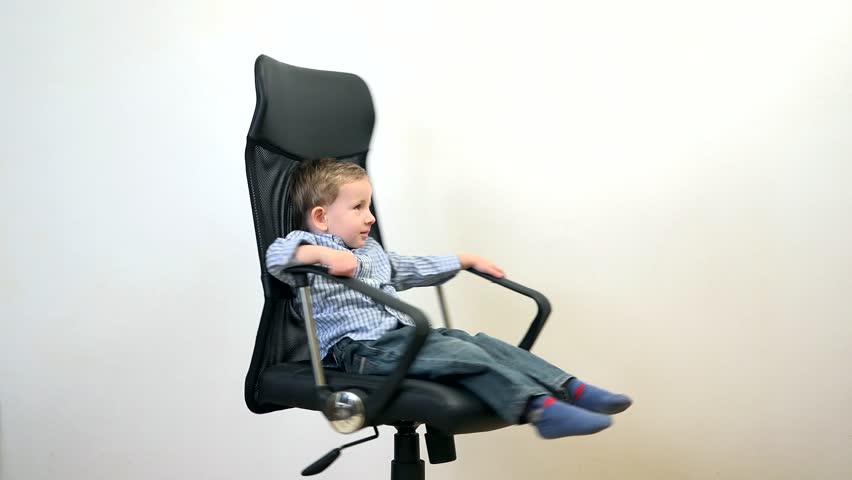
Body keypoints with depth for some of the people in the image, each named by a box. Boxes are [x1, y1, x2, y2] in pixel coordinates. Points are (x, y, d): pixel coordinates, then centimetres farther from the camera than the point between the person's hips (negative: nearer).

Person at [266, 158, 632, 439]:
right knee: (462, 354, -26)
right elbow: (275, 256, -21)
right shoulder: (311, 246, 0)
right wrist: (323, 253, -35)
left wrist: (466, 260, 38)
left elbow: (413, 269, 37)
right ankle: (540, 408, -39)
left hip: (406, 336, 9)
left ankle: (570, 389, -17)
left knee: (478, 341, -9)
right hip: (361, 348, -9)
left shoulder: (370, 250, 28)